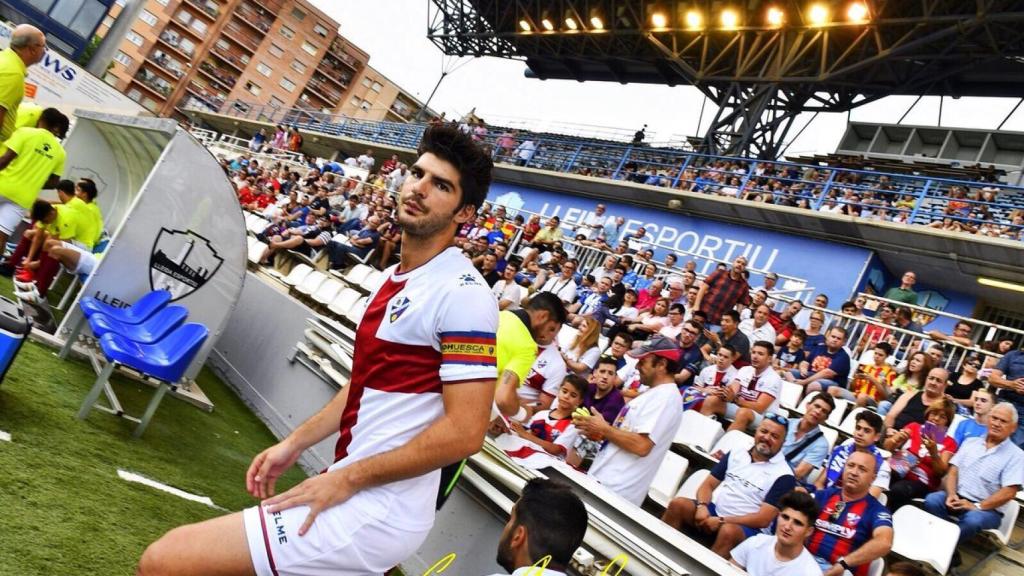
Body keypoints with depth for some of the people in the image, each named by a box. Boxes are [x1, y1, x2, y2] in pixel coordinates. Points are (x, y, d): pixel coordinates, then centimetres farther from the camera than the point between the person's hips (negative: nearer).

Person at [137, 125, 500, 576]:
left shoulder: (463, 294, -17)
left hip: (377, 513, -9)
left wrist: (347, 478, -15)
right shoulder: (395, 279, 13)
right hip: (358, 495, 9)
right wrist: (295, 444, 15)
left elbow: (465, 432, -22)